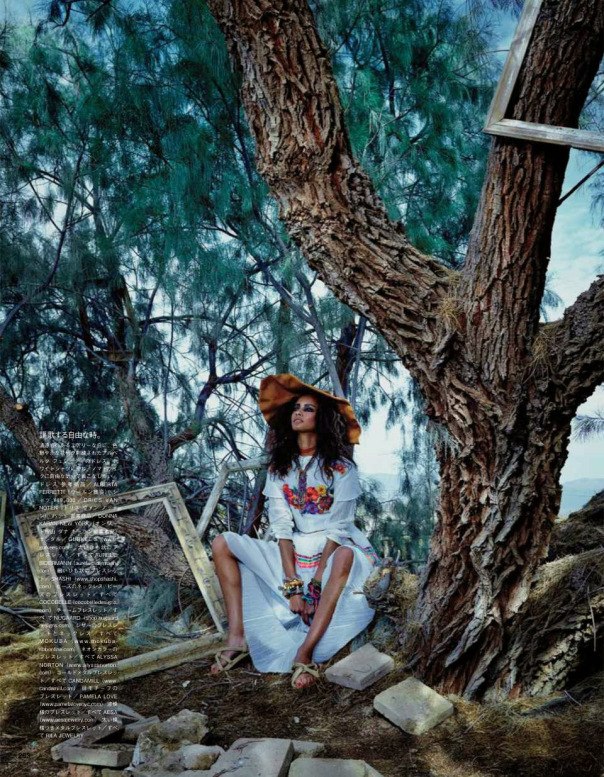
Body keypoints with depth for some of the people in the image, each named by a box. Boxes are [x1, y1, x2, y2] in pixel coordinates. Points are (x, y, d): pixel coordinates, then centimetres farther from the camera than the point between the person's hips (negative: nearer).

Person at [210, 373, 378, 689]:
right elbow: (281, 527, -5)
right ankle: (237, 638, -15)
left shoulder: (341, 468, -8)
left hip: (331, 553, -4)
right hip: (290, 554, 5)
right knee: (222, 544, -9)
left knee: (346, 555, -39)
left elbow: (337, 529, -13)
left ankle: (305, 653, -37)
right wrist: (292, 584, -16)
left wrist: (315, 583, -21)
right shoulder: (279, 468, 3)